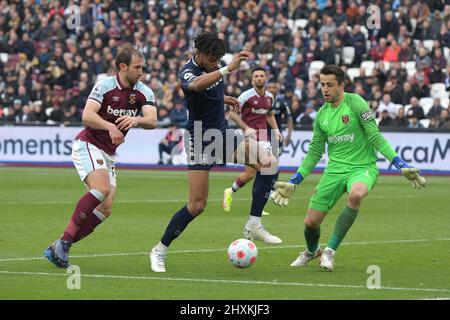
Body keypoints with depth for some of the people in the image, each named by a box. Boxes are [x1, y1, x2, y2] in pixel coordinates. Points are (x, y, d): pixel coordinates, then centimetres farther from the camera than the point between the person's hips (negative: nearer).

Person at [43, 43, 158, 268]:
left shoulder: (144, 93, 0)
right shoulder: (104, 86, -13)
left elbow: (152, 120, -16)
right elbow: (87, 116, -25)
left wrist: (136, 119, -38)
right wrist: (110, 126, -42)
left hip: (108, 155, 7)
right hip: (88, 145, -7)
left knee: (105, 210, -4)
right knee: (101, 189, -30)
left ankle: (58, 249, 1)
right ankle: (64, 241, -26)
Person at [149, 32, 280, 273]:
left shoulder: (211, 67, 2)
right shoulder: (188, 72, -22)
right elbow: (196, 85, -50)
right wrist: (228, 69, -60)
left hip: (222, 133, 7)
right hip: (200, 141, -7)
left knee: (268, 162, -12)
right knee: (197, 205, -8)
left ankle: (253, 226, -8)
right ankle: (159, 251, 9)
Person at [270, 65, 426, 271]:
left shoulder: (355, 103, -9)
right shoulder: (322, 114, 9)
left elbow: (376, 138, -10)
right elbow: (314, 152, 17)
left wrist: (401, 165, -18)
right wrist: (293, 183, 15)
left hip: (362, 167, -5)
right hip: (335, 169, 5)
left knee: (356, 194, -40)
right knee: (311, 221, -1)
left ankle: (330, 250, -25)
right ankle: (311, 251, 37)